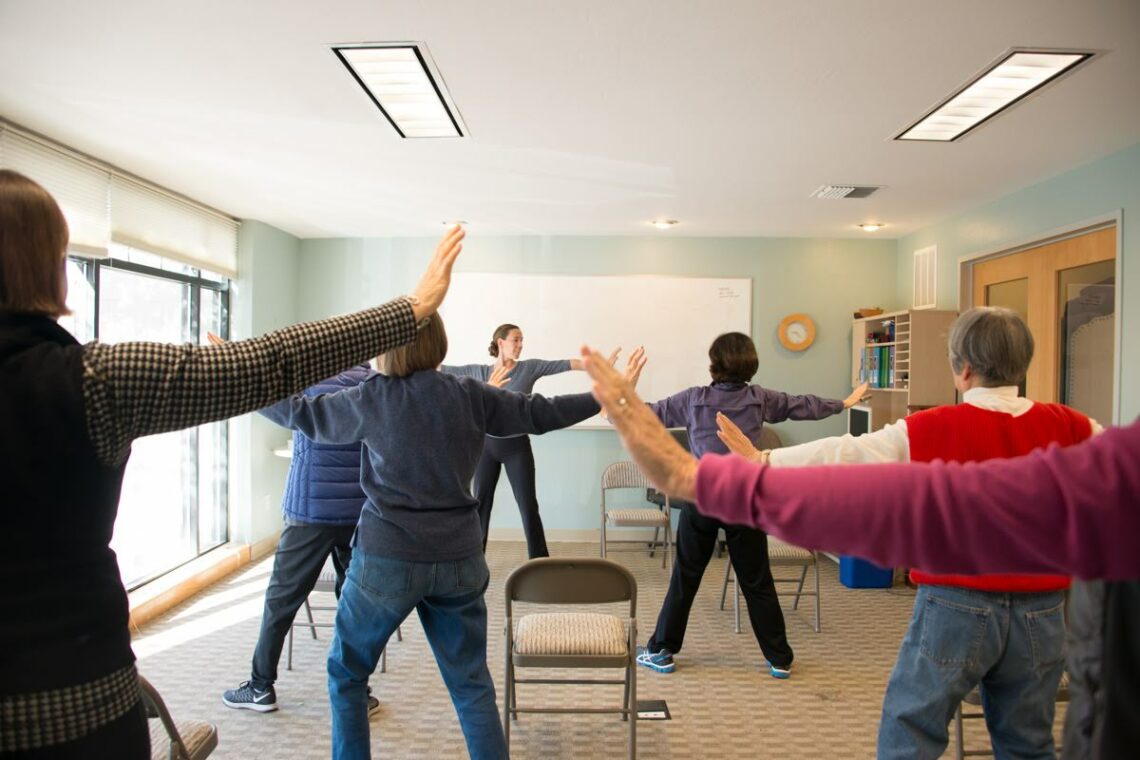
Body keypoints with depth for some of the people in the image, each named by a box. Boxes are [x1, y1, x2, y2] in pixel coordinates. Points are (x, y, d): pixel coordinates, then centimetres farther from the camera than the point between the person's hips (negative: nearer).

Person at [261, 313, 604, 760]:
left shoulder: (370, 399, -5)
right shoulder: (470, 396, -2)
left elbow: (302, 414, 8)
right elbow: (538, 413, 3)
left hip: (387, 559, -2)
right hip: (459, 560, 2)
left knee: (346, 673, 20)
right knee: (471, 683, 15)